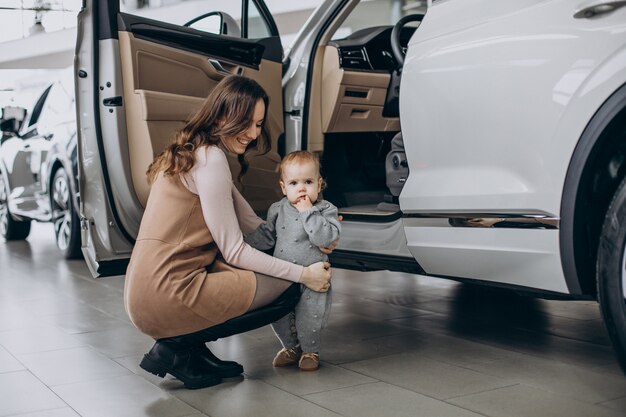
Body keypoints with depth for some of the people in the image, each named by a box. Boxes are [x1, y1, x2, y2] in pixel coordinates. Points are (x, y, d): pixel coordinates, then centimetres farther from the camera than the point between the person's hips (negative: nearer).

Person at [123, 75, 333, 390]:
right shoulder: (210, 160, -14)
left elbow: (253, 225, 16)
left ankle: (192, 347, 9)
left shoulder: (193, 152, 17)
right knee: (288, 289, -3)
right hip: (167, 294, -10)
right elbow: (235, 251, -13)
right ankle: (177, 346, -2)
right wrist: (303, 274, -8)